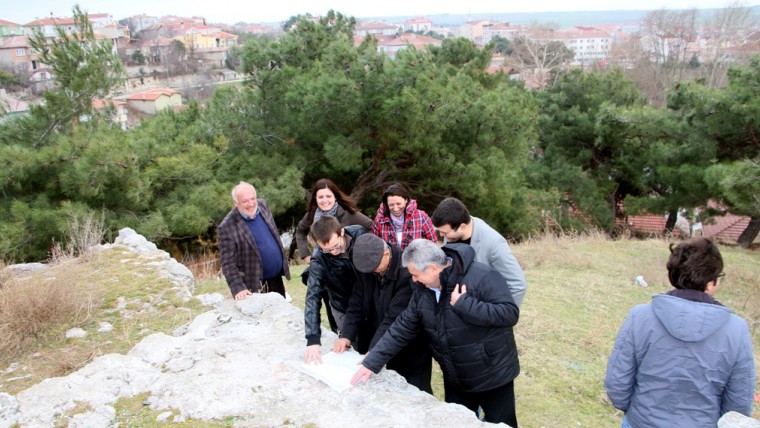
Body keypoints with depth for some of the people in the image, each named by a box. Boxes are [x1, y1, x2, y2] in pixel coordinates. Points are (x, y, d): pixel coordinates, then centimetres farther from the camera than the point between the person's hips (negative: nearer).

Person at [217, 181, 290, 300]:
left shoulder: (262, 204, -2)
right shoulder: (227, 227, -21)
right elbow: (228, 263, -19)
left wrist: (283, 260, 17)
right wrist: (238, 288, -27)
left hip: (276, 279, 6)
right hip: (255, 286, -6)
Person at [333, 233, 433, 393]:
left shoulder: (407, 272, -25)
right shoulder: (366, 268, -4)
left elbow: (394, 317, -27)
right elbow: (356, 305, -3)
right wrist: (346, 335, -16)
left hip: (411, 350, -5)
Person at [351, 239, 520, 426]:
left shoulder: (481, 276, -24)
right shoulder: (423, 289, -4)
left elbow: (510, 313, -28)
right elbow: (402, 327, -1)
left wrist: (463, 304, -32)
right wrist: (371, 362, -7)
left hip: (493, 378, -5)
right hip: (455, 380, 6)